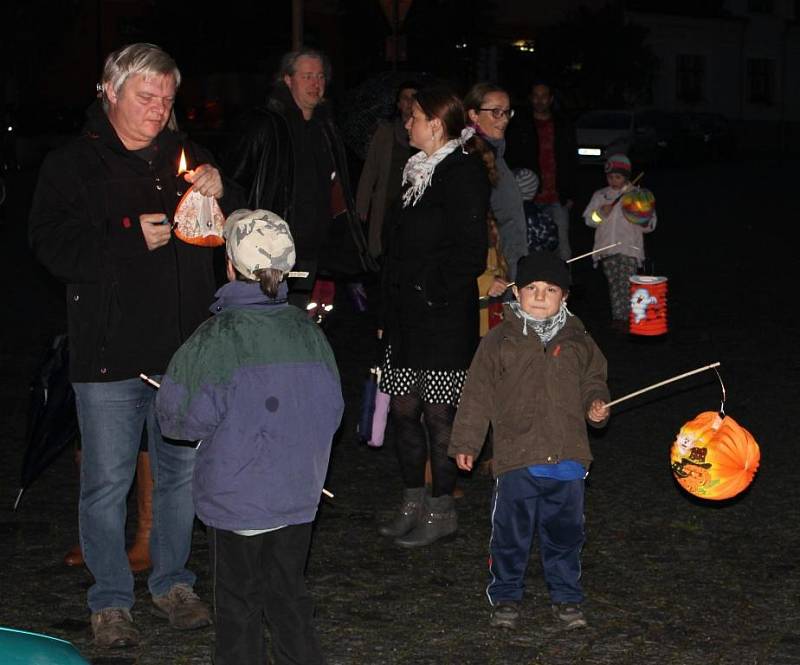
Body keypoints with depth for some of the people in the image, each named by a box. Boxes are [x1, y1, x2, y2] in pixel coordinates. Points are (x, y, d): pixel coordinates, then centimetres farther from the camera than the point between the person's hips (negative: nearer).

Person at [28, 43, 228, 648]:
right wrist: (132, 237, -19)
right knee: (107, 482, 2)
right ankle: (110, 602, 17)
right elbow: (53, 246, -12)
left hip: (183, 348, 4)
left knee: (182, 472, 13)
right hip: (109, 353, -4)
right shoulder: (73, 164, -1)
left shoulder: (185, 157, 10)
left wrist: (218, 196, -10)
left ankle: (173, 584, 30)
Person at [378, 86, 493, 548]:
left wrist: (434, 291, -16)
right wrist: (391, 311, 17)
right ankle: (414, 504, 23)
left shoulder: (463, 174, -13)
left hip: (443, 317, -9)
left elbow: (471, 252, -19)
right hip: (407, 314, 9)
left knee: (438, 413, -1)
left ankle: (442, 511, 10)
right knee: (404, 409, 12)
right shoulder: (420, 171, 16)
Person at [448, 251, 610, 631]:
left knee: (565, 533, 12)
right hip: (516, 460, -2)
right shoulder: (499, 341, -1)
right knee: (511, 534, 6)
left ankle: (566, 598, 26)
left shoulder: (577, 341, 7)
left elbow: (593, 379, 21)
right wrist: (465, 443, 2)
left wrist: (596, 404, -1)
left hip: (567, 457, 2)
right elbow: (478, 394, 2)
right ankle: (505, 597, 22)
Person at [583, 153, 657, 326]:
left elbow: (649, 224, 7)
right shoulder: (600, 195, 13)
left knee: (626, 284, -12)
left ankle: (623, 318, -12)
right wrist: (601, 213, -10)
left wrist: (646, 223, -17)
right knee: (613, 283, 5)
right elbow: (589, 220, 9)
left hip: (629, 248, -3)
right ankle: (618, 317, 12)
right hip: (607, 247, 3)